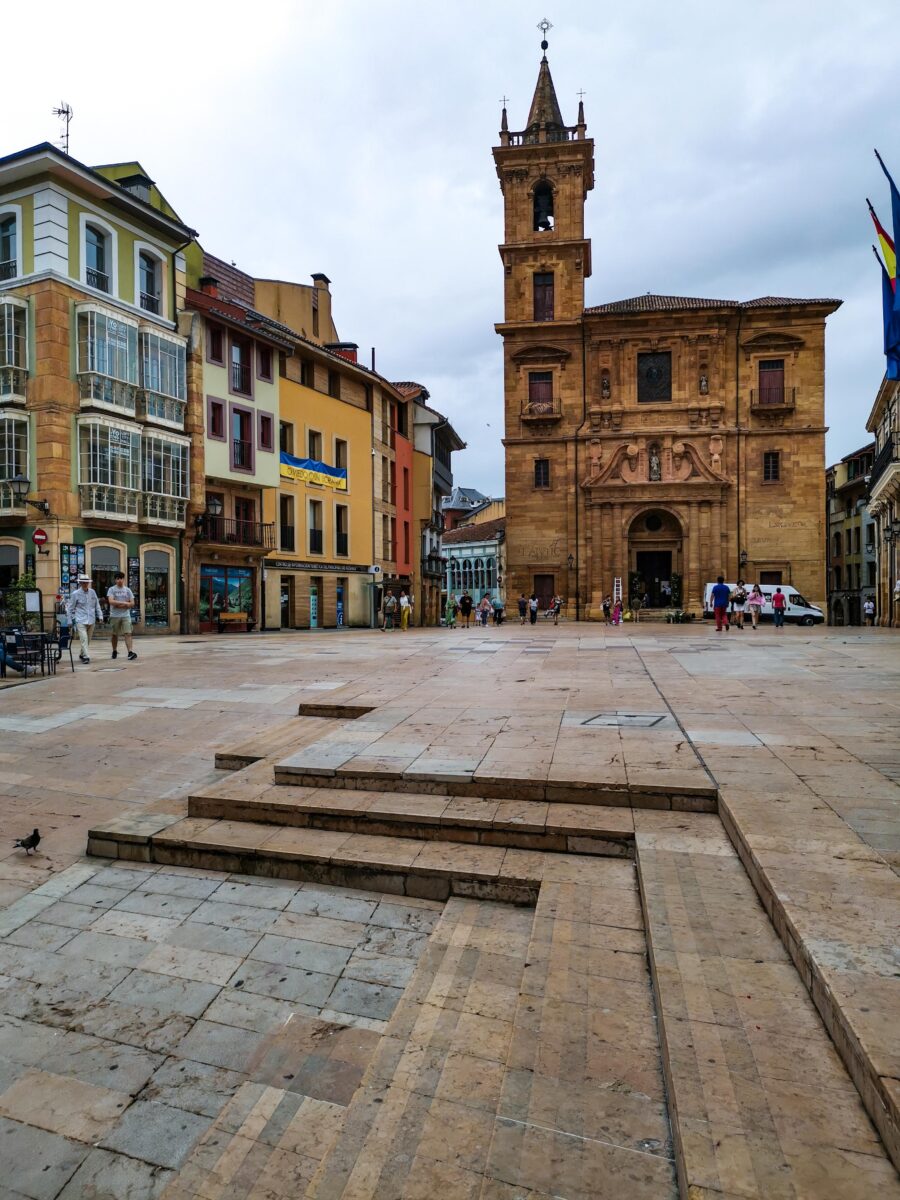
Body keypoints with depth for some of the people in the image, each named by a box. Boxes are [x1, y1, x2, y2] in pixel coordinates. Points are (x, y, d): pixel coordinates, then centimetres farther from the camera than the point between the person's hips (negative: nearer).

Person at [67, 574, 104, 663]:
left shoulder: (92, 592, 7)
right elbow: (70, 608, 3)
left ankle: (82, 655, 29)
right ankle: (86, 656, -16)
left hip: (91, 620, 4)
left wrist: (100, 616, 9)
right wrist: (70, 621, 3)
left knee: (88, 640, 12)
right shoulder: (75, 594, -3)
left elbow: (97, 605, 15)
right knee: (84, 639, -15)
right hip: (80, 621, -4)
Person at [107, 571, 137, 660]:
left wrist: (121, 605, -10)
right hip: (115, 615, -1)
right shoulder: (111, 589, 0)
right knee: (115, 634, 11)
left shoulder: (128, 590, 8)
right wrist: (124, 603, -14)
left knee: (128, 633, -10)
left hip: (126, 615, 1)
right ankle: (114, 651, 27)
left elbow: (132, 603, 3)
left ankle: (130, 652, -18)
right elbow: (111, 601, -15)